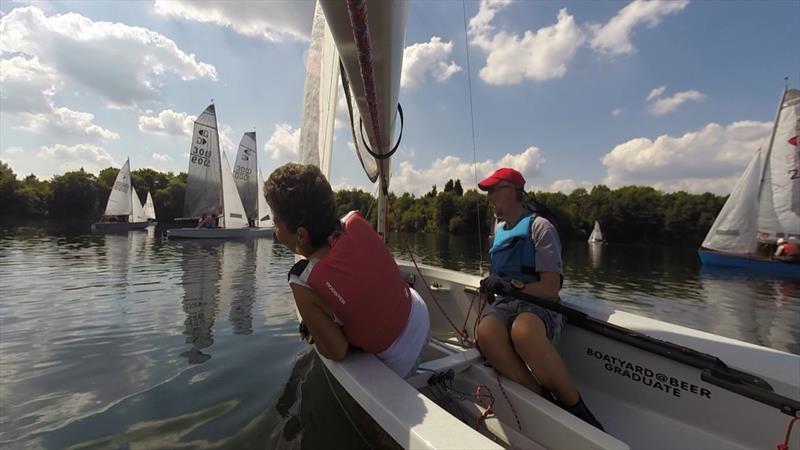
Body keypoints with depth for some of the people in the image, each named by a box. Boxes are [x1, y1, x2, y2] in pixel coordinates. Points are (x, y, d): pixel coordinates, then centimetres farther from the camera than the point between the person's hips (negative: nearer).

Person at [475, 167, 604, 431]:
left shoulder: (539, 227, 0)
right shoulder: (499, 229, 20)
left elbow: (550, 288, -8)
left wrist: (510, 286, -18)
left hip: (539, 307, -4)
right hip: (504, 305, 4)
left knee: (523, 330, -42)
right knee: (486, 332, -35)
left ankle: (575, 406, -18)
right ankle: (545, 401, -22)